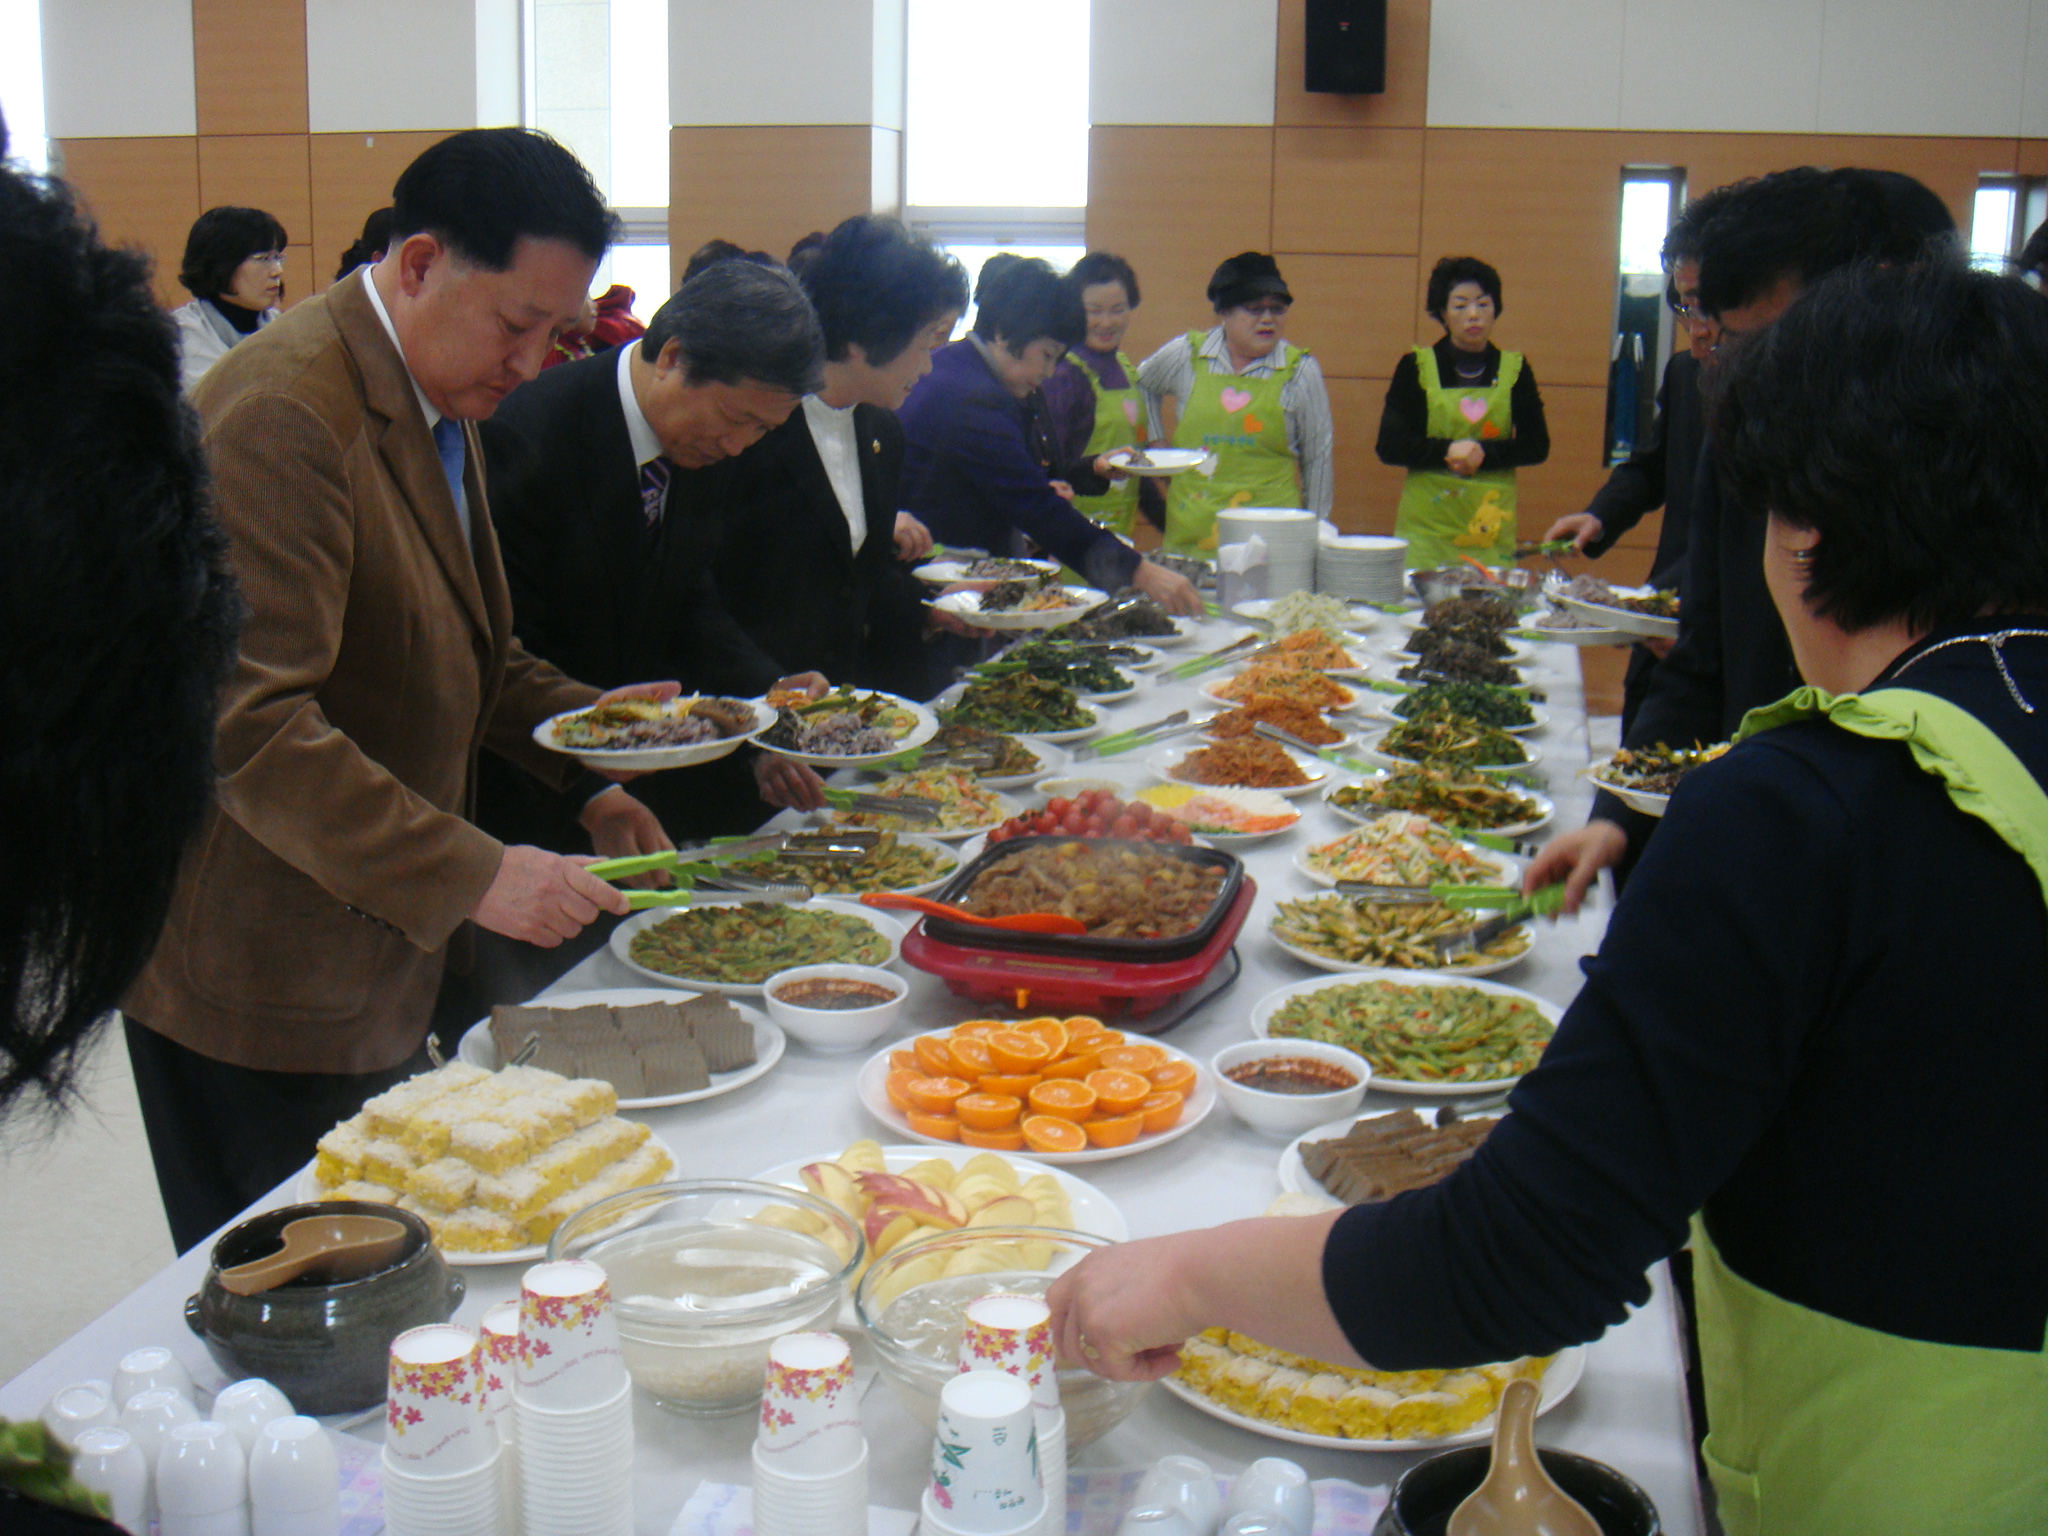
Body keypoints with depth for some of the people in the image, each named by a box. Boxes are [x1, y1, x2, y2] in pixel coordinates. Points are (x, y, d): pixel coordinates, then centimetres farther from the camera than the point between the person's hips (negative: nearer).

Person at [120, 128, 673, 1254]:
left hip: (380, 948, 9)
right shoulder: (279, 417, -22)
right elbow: (249, 729, -27)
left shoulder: (436, 402, 11)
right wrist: (472, 875, -28)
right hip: (264, 989, -9)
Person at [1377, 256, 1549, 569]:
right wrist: (1447, 451, -15)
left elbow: (1537, 446, 4)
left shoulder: (1514, 369, 8)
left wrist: (1484, 453, -12)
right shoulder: (1415, 367, 3)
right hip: (1427, 523, -1)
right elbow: (1388, 446, -2)